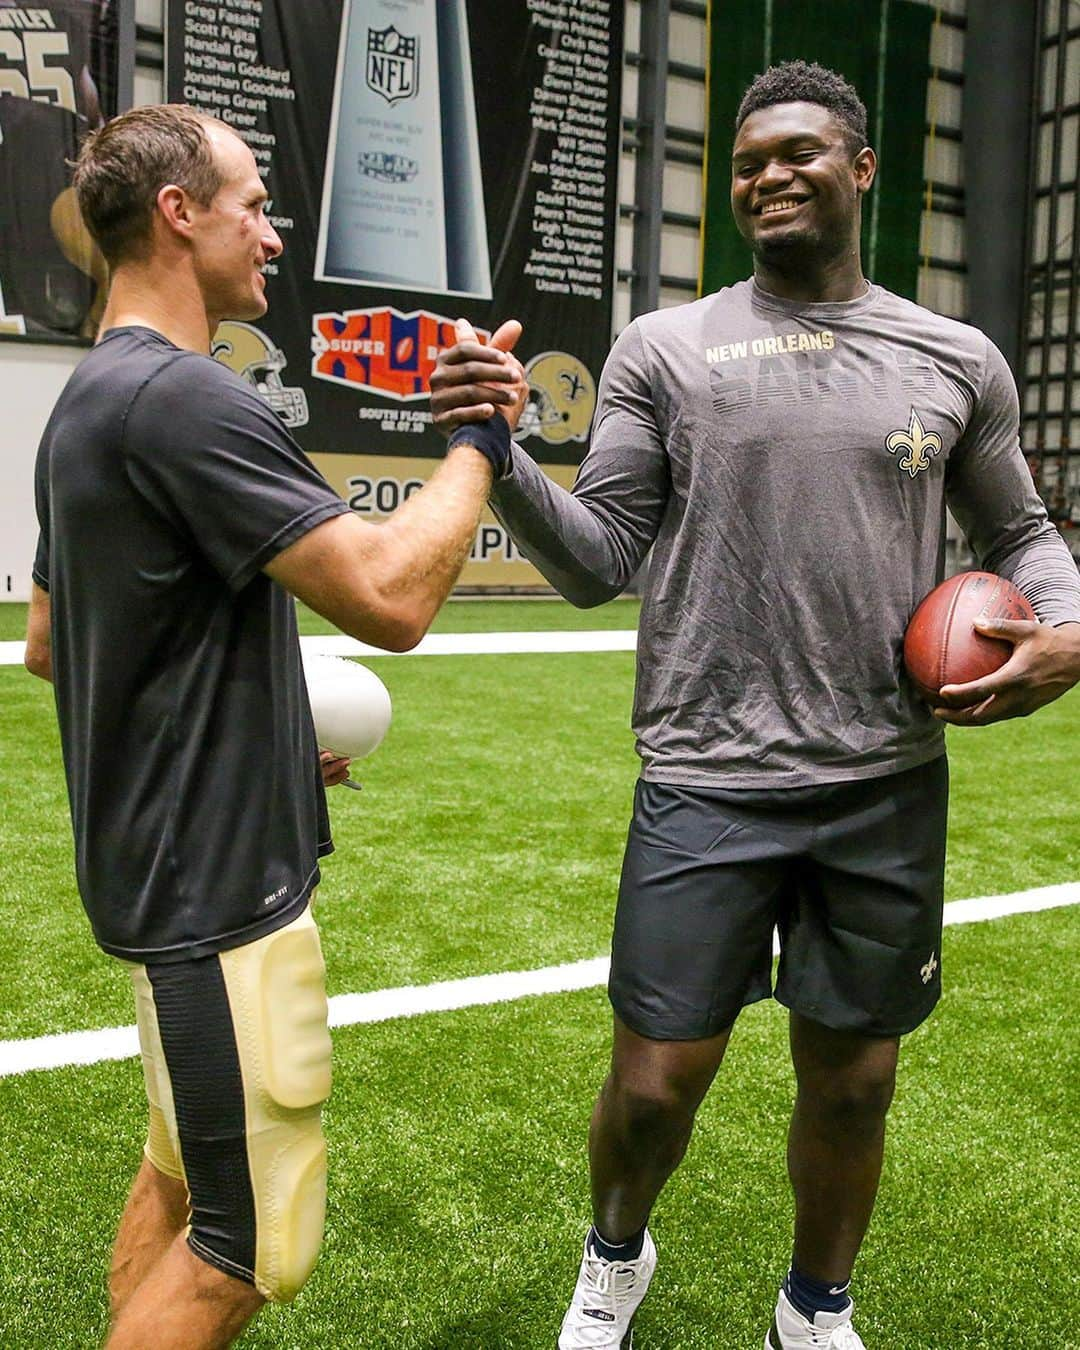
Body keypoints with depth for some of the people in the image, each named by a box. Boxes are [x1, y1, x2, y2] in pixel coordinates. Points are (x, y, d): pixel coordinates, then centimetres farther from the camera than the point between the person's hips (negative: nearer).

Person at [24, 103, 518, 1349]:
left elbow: (46, 644, 19)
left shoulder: (86, 402, 12)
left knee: (183, 1179, 23)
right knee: (249, 1243, 3)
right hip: (218, 887, -10)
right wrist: (480, 438, -11)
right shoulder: (183, 397, -20)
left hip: (168, 866, 10)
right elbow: (391, 597, -26)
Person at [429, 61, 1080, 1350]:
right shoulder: (663, 349, 2)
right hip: (705, 785, -2)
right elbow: (597, 562, -1)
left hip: (890, 792, 2)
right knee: (655, 1084, 4)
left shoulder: (958, 361, 7)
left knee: (851, 1084, 14)